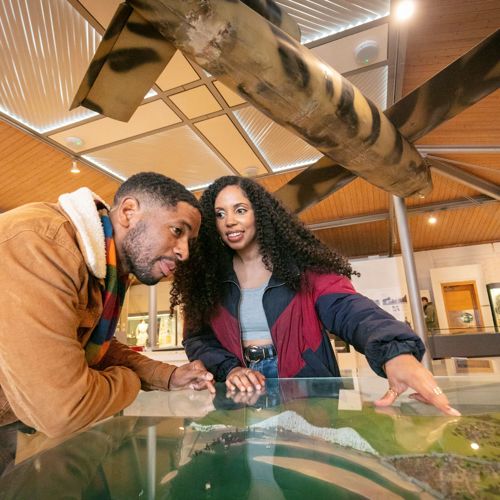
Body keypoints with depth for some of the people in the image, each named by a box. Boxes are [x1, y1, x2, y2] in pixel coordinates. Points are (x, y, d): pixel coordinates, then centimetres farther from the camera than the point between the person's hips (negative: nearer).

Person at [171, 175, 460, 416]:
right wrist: (229, 369, -17)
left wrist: (396, 352, -36)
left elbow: (349, 311, -18)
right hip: (240, 397, 2)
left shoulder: (300, 263, -6)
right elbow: (198, 339, 1)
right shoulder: (208, 275, 2)